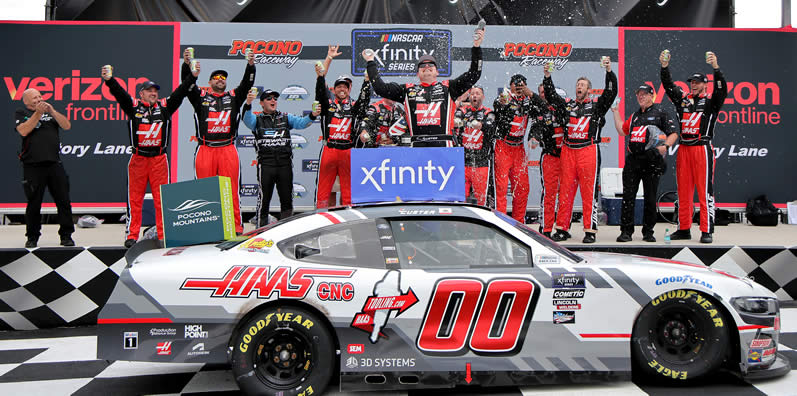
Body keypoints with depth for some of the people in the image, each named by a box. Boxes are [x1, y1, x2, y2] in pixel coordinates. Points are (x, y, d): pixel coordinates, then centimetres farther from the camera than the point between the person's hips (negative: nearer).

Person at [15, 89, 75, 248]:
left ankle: (66, 236, 8)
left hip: (54, 163, 3)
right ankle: (32, 237, 16)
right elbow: (23, 131, -9)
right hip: (32, 166, -2)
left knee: (63, 201, 0)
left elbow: (67, 126, 4)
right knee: (34, 203, 3)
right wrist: (38, 113, -11)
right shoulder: (21, 113, 9)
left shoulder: (50, 112, 17)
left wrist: (52, 111, -6)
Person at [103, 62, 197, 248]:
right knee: (135, 198, 3)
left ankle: (164, 235, 7)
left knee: (162, 198, 2)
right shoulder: (133, 106, 7)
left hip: (159, 159, 1)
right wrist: (109, 80, -22)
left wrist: (192, 77, -5)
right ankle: (131, 236, 8)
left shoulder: (165, 106, 11)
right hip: (138, 158, -1)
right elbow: (119, 93, -5)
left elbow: (180, 92, 4)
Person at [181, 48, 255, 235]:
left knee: (231, 189, -1)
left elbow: (247, 84, 4)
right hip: (205, 150, 0)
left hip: (228, 150, 1)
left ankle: (236, 226, 2)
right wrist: (187, 64, -17)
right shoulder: (200, 97, 12)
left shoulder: (233, 97, 16)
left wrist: (250, 65, -11)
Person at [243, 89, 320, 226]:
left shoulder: (285, 118, 15)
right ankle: (261, 229, 10)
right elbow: (247, 120, -11)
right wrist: (248, 104, -31)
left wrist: (312, 115, -22)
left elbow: (300, 123, 0)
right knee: (264, 198, 1)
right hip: (265, 164, -2)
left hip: (285, 164, 2)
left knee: (287, 199, 7)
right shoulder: (257, 120, 10)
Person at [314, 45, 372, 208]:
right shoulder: (327, 104, 12)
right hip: (329, 150, -1)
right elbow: (321, 88, 1)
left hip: (348, 151, 1)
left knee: (348, 190, 3)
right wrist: (329, 58, -6)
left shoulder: (355, 106, 14)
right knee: (323, 188, -2)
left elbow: (365, 92, 4)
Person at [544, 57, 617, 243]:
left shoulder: (597, 105, 9)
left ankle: (590, 230, -1)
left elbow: (611, 93, -3)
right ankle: (562, 229, 10)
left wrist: (609, 72, -14)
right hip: (568, 150, 3)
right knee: (565, 189, 4)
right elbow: (551, 96, 14)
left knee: (589, 191, -4)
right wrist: (547, 77, 3)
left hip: (589, 150, -3)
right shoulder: (568, 104, 18)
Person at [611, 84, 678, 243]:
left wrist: (665, 146, -19)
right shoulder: (635, 116, 21)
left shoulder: (660, 114, 2)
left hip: (651, 161, -5)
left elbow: (674, 132, -2)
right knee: (628, 197, -1)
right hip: (632, 161, 5)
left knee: (650, 198, 1)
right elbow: (622, 131, 21)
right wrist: (616, 112, 21)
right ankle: (626, 231, 3)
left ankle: (648, 232, 11)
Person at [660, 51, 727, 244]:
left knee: (705, 191, -5)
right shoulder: (683, 98, 15)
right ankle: (684, 229, 14)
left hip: (703, 149, -4)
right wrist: (664, 67, -7)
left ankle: (707, 231, -3)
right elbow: (668, 86, 7)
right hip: (684, 148, 4)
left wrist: (716, 67, -23)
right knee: (683, 191, 7)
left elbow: (722, 89, -11)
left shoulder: (711, 101, 5)